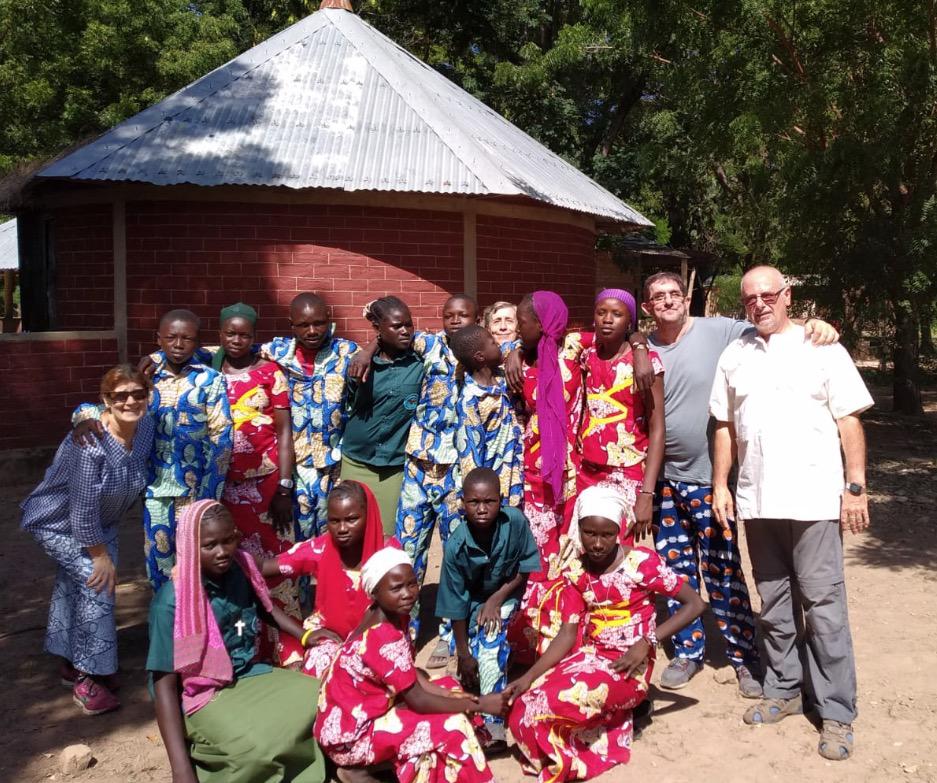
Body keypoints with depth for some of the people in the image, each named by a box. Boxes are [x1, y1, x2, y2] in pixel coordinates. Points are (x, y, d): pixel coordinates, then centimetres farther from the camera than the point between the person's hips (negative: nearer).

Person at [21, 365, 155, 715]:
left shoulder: (146, 427, -16)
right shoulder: (90, 442, -36)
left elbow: (135, 480, 2)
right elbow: (83, 509, -30)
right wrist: (101, 555, -20)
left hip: (98, 523, 6)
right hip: (57, 522, -6)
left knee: (77, 585, 14)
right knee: (96, 581, -14)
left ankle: (73, 663, 32)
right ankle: (87, 677, 0)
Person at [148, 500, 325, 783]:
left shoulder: (242, 567, -6)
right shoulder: (172, 602, -21)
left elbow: (265, 608, 17)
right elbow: (164, 684, -19)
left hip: (249, 674, 7)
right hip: (203, 695, -6)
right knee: (258, 749, -31)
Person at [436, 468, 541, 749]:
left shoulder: (515, 521, -27)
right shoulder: (456, 546, -27)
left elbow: (528, 567, -10)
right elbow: (456, 605, -17)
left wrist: (497, 599, -19)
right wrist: (463, 654, -11)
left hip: (507, 592, -1)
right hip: (473, 601, 1)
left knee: (490, 640, -24)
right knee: (472, 656, -18)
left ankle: (494, 723, -14)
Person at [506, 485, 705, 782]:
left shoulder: (642, 562, -11)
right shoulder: (575, 572, 2)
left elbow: (695, 604, -10)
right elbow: (568, 635, -1)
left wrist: (647, 642, -18)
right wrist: (529, 676, -14)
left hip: (628, 665, -5)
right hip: (590, 657, 5)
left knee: (554, 703, -29)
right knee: (523, 711, -18)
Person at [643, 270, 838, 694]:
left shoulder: (719, 332, -9)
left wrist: (813, 324, -27)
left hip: (707, 477, -3)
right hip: (663, 479, 4)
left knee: (723, 574, 3)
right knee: (676, 572, 13)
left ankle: (744, 657, 20)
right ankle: (687, 651, 29)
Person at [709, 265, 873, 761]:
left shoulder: (821, 349, 0)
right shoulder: (734, 355, 11)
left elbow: (849, 421, -2)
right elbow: (725, 426, 13)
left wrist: (856, 486, -8)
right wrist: (720, 485, 9)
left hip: (813, 499, -4)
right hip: (756, 500, 4)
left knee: (823, 605, -1)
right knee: (774, 604, 14)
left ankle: (836, 713, 10)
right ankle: (782, 691, 28)